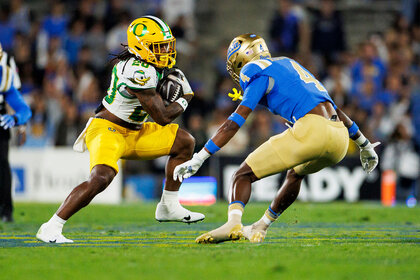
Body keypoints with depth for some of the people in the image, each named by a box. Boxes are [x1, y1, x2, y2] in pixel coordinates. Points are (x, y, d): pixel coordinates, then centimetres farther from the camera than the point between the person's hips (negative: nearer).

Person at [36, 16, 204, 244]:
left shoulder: (148, 64, 4)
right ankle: (50, 228, -27)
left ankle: (169, 207, 15)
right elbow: (162, 117, -19)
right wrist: (183, 102, -1)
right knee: (101, 178, -33)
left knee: (184, 142, 9)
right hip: (108, 130, -10)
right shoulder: (138, 71, -26)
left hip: (133, 133, 10)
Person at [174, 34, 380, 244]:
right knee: (296, 174, 37)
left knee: (244, 175, -4)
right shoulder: (288, 64, 32)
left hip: (311, 130, -8)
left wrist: (199, 158, -5)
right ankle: (261, 228, 39)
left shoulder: (259, 72, 8)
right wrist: (364, 145, 47)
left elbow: (235, 122, -3)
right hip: (339, 140, 8)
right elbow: (335, 110, 37)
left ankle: (233, 223, -30)